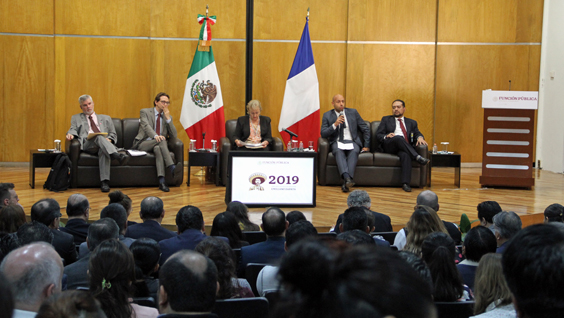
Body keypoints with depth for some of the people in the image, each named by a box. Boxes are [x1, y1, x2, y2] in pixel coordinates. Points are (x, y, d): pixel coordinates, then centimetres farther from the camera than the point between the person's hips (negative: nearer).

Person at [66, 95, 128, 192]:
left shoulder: (106, 118, 31)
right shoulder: (76, 118, 30)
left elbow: (113, 135, 23)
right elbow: (73, 129, 13)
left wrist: (109, 139, -1)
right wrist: (70, 134, -13)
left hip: (105, 143, 1)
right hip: (87, 144, -1)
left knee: (103, 151, -38)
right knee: (99, 137, -36)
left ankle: (104, 182, -49)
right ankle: (116, 155, -60)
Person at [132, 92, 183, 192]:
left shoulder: (169, 117, 17)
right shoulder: (145, 112, 7)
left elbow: (173, 135, 5)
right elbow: (146, 126, -14)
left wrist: (168, 118, -4)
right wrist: (155, 136, -35)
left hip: (157, 145, 3)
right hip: (142, 144, -3)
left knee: (158, 148, -36)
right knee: (161, 140, -33)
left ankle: (161, 180, -51)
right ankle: (172, 168, -52)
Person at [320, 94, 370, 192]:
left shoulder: (353, 112, 13)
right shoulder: (327, 115, 10)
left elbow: (366, 129, 16)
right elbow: (323, 134, 1)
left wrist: (366, 146, 8)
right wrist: (335, 125, -13)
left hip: (352, 142, 0)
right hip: (337, 143, 0)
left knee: (354, 151, -35)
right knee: (338, 151, -37)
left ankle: (346, 183, -49)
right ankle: (347, 178, -56)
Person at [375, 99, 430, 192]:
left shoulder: (412, 123, 28)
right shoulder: (386, 120, 24)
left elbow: (417, 133, 12)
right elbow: (378, 135, 13)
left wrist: (420, 137, -14)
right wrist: (386, 136, -11)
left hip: (404, 148, 1)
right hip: (389, 147, -1)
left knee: (405, 155, -38)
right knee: (399, 138, -36)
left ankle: (405, 183, -48)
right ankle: (418, 157, -42)